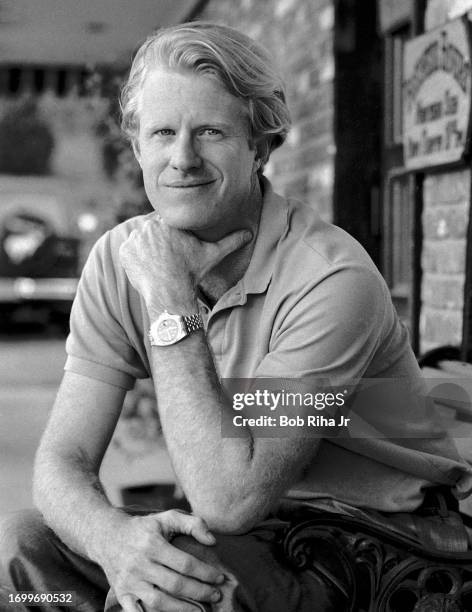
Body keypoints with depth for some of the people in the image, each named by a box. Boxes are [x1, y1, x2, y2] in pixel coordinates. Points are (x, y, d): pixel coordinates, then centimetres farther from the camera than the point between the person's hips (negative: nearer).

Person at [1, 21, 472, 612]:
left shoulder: (332, 279, -23)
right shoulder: (120, 259, -4)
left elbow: (228, 501, -28)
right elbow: (62, 460, -7)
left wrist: (170, 300, -27)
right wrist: (113, 535, -30)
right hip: (245, 539, 5)